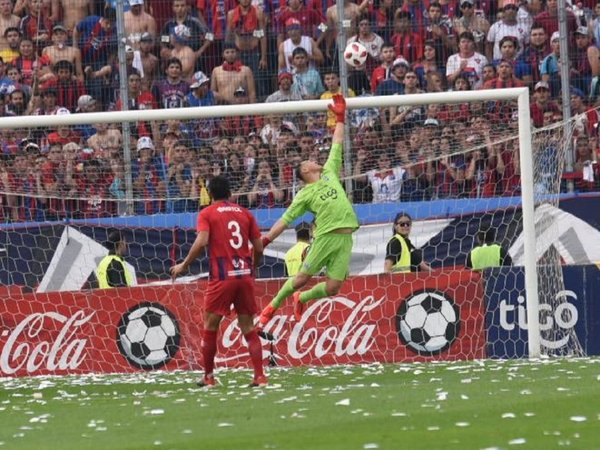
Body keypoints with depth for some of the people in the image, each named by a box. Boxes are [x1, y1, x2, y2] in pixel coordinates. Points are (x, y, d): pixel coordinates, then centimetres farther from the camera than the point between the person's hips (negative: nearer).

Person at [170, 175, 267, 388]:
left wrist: (184, 265, -4)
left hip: (222, 276, -4)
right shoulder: (245, 213, 12)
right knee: (248, 328, 8)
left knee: (210, 325, 9)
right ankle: (259, 376, -1)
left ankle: (208, 377, 11)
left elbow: (201, 242, -14)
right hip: (245, 275, 4)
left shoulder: (207, 213, 2)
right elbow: (259, 248, 9)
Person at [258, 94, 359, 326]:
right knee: (302, 277, -5)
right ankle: (273, 305, 17)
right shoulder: (305, 194, 5)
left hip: (345, 238, 4)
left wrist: (340, 118, 17)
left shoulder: (329, 173, 19)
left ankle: (301, 299, 25)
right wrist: (265, 240, -6)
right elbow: (285, 219, 3)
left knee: (333, 288, -2)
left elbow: (336, 146, 22)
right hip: (325, 235, -4)